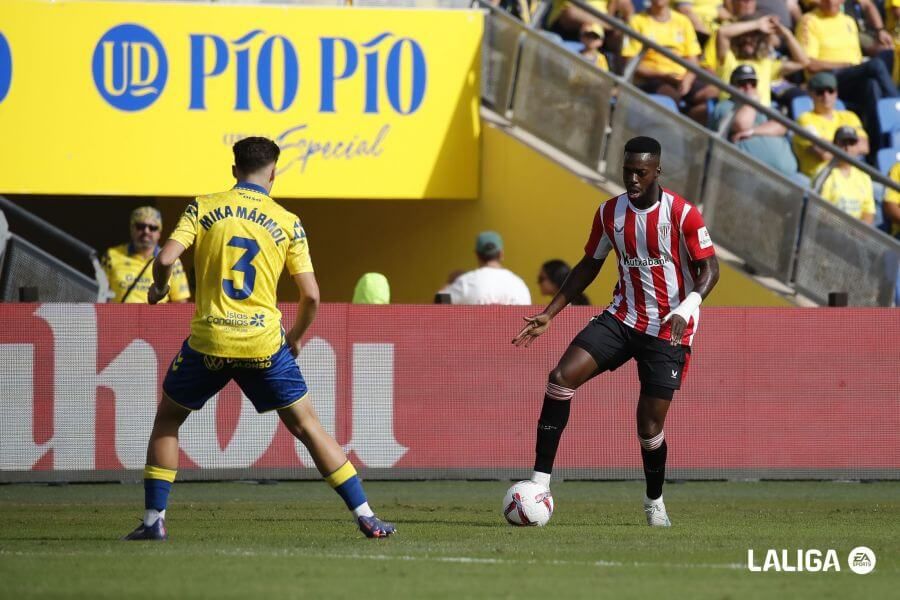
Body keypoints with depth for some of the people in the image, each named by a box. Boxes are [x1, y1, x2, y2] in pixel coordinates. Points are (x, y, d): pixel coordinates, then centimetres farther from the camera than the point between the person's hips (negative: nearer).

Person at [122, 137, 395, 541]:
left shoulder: (203, 208, 2)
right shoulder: (287, 223, 4)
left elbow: (165, 259, -9)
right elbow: (310, 296, 1)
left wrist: (159, 288, 14)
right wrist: (294, 338, 19)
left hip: (209, 339, 0)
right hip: (264, 341, 0)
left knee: (167, 420, 20)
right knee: (306, 425, 10)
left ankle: (154, 519, 11)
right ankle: (365, 516, 7)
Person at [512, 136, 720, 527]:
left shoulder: (682, 215, -13)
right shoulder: (610, 213, 3)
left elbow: (709, 269, -10)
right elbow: (589, 266, 14)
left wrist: (687, 307, -29)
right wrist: (548, 314, 9)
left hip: (668, 330, -4)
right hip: (622, 318, 4)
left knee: (650, 426, -4)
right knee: (561, 377, -18)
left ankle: (655, 502, 25)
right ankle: (541, 480, -18)